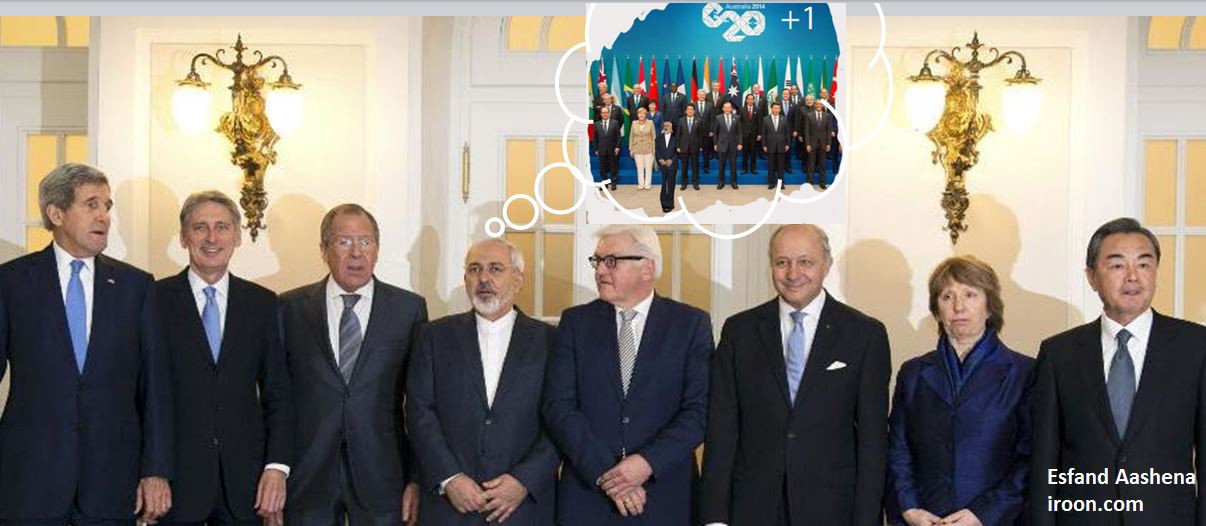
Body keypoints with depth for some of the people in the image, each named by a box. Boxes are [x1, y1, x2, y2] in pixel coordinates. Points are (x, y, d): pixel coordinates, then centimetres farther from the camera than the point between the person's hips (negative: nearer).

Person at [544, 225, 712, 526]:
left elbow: (699, 410, -6)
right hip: (586, 496, 1)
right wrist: (603, 473, -13)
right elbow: (558, 407, -3)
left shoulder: (692, 324, 1)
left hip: (665, 500, -1)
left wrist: (648, 462, -17)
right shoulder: (575, 321, 5)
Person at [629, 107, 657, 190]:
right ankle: (641, 184, 10)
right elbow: (631, 136, 8)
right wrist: (631, 149, 4)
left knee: (648, 167, 2)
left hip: (648, 149, -1)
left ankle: (647, 184, 9)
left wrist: (654, 148, -4)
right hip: (637, 149, 2)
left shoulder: (650, 123, 0)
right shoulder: (634, 123, 5)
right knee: (639, 168, 4)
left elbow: (653, 136, 0)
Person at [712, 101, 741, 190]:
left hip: (733, 145, 0)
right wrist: (715, 144, 2)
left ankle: (733, 181, 14)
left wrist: (739, 143, -4)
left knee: (733, 164, 4)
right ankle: (721, 182, 14)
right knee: (722, 164, 5)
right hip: (722, 144, 0)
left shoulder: (736, 118, 2)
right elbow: (715, 132, 5)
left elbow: (739, 132, 3)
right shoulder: (718, 118, 1)